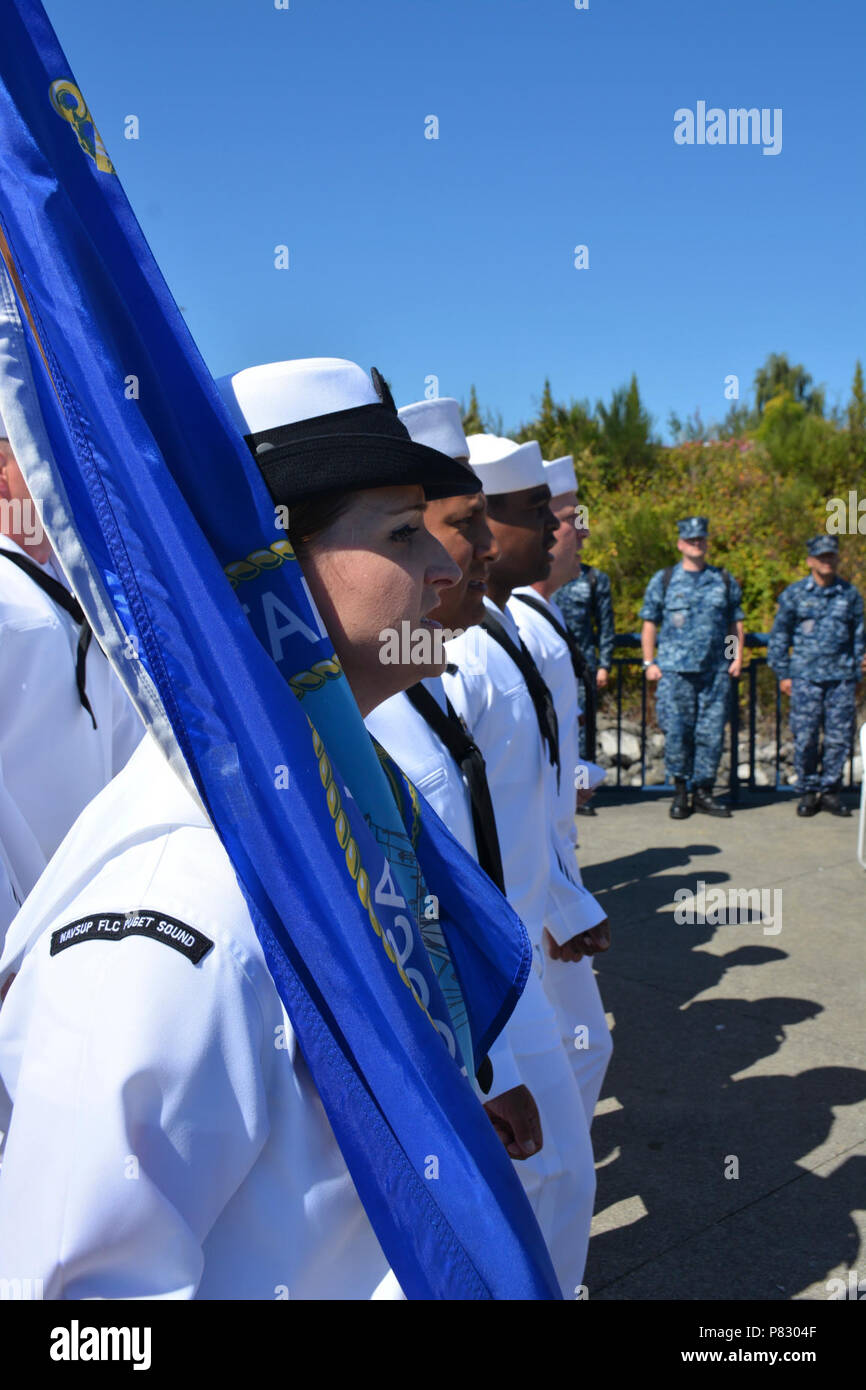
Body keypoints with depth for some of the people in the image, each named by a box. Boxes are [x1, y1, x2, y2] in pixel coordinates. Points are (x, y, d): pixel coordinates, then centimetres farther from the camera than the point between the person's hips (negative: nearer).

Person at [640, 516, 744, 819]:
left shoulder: (724, 580, 13)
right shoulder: (663, 580, 8)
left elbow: (736, 622, 17)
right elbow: (649, 623, 8)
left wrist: (737, 657, 6)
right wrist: (649, 662, 1)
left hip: (716, 670, 2)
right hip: (674, 669, -2)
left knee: (711, 732, 2)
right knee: (676, 731, -4)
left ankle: (703, 791, 12)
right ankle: (680, 791, 9)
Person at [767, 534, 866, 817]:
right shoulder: (794, 594, 6)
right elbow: (779, 636, 10)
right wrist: (783, 674, 5)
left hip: (841, 677, 2)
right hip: (805, 677, -2)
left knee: (839, 738, 1)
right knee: (805, 738, -2)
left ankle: (830, 791, 14)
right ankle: (807, 792, 11)